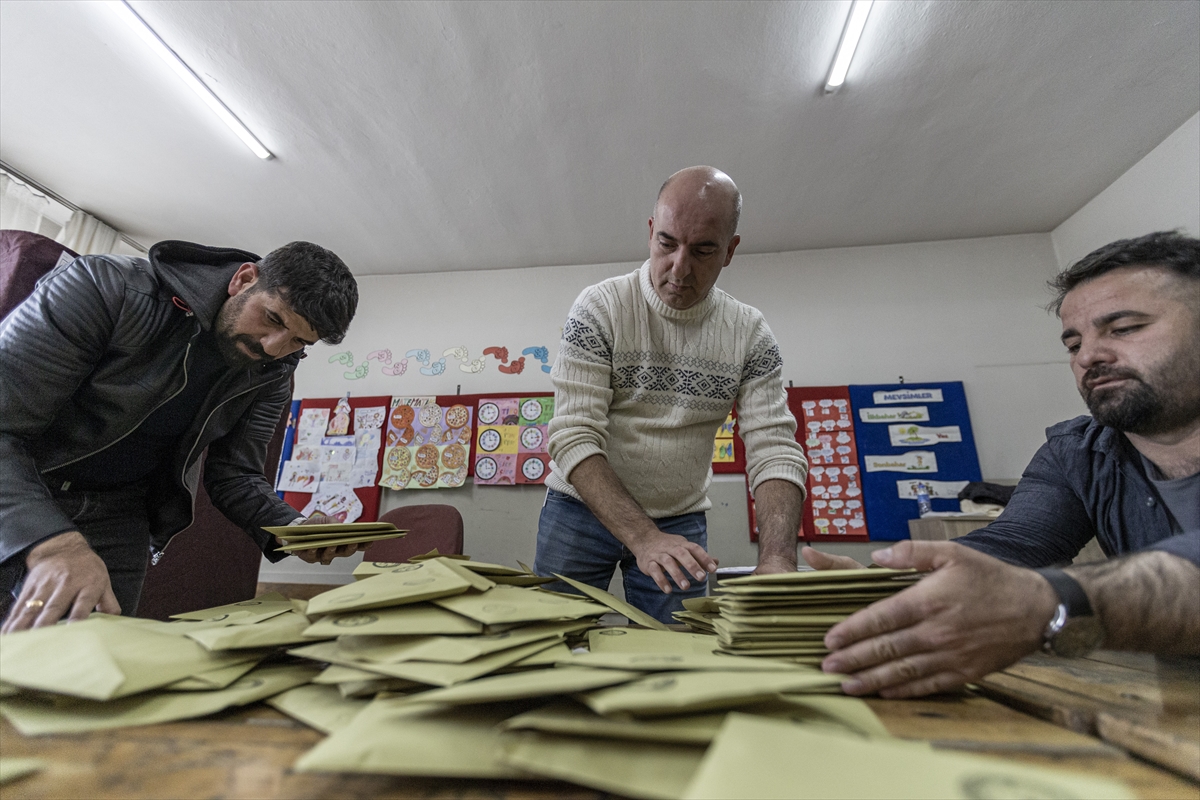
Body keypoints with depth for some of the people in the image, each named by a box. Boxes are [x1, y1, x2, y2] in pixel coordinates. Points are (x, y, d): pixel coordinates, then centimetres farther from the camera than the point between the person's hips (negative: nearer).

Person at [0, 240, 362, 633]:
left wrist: (292, 529, -23)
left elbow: (233, 475, -4)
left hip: (117, 516, 3)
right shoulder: (106, 289, -24)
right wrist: (52, 543, -43)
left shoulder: (271, 378, -9)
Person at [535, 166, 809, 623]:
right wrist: (642, 539, -33)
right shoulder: (601, 308, -15)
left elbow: (774, 450, -12)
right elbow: (573, 438, -22)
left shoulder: (750, 334, -6)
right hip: (581, 507, -1)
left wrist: (777, 560, -29)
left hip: (680, 520, 2)